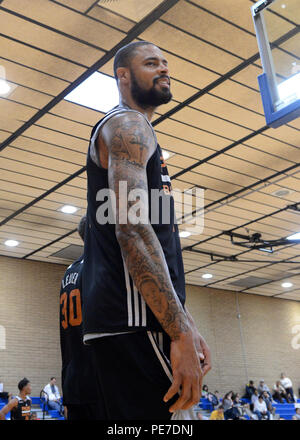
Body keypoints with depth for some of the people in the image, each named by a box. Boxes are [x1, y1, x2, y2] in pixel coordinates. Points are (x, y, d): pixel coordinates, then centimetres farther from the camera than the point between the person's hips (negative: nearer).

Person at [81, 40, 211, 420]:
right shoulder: (127, 124, -4)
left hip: (137, 321, 10)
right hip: (135, 321, -10)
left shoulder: (134, 130, 27)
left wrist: (185, 325, 19)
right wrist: (182, 333, -23)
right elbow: (132, 230, -19)